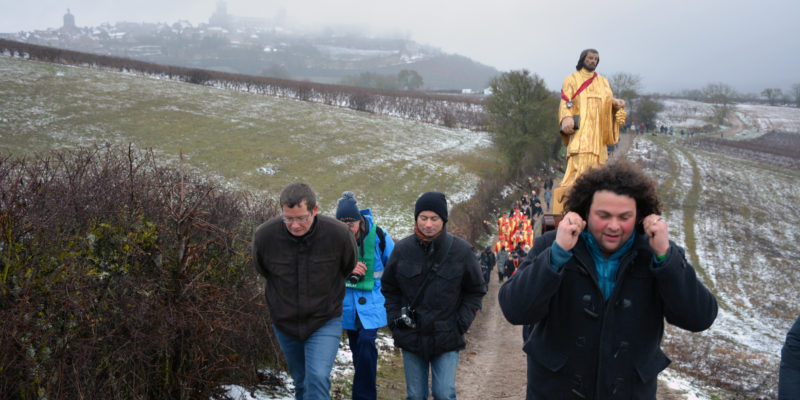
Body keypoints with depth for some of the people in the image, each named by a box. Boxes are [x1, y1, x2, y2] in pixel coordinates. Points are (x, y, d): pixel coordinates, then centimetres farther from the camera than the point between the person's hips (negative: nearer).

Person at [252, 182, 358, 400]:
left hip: (325, 322, -2)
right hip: (284, 323, 3)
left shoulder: (339, 234, -22)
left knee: (318, 378, -18)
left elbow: (349, 269, 1)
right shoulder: (264, 235, -19)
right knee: (301, 382, 18)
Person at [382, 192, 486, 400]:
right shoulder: (403, 249, -1)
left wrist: (462, 323, -4)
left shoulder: (461, 250, -6)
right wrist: (394, 319, 1)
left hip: (447, 338, -2)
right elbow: (389, 289, 12)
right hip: (411, 337, 2)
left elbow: (475, 290, 5)